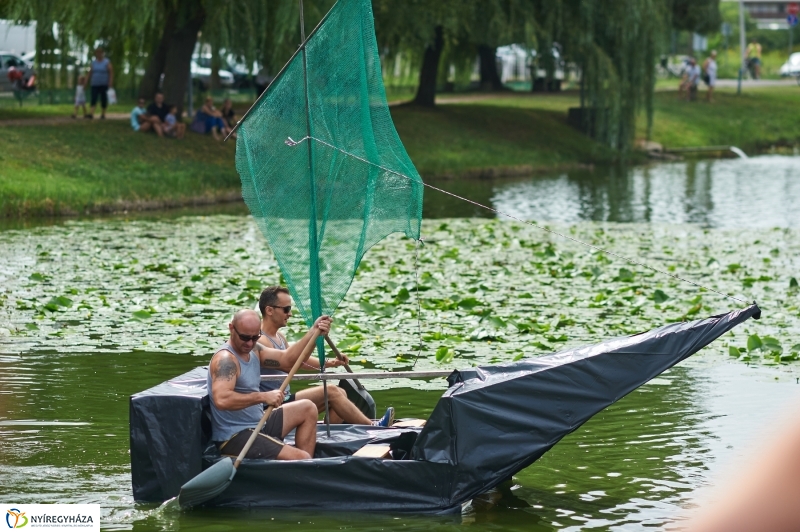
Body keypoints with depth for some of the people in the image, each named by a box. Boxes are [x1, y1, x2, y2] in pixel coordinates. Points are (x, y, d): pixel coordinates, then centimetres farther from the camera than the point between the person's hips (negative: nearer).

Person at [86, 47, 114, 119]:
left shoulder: (107, 63, -4)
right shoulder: (93, 63, 10)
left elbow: (111, 73, -7)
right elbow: (90, 73, 12)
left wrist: (110, 83, -14)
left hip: (104, 85, -3)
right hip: (95, 84, 3)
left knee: (103, 99, 3)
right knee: (93, 99, -9)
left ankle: (103, 114, 15)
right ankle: (91, 114, -20)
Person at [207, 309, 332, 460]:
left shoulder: (254, 350, 8)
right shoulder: (225, 359, -21)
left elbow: (287, 358, 7)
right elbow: (221, 399, -35)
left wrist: (314, 331, 0)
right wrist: (263, 397, -35)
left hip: (257, 424, 11)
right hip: (235, 437, -11)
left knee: (308, 409, 20)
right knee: (301, 459, -22)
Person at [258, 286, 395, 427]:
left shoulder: (278, 336, 17)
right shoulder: (260, 340, -17)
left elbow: (300, 360, 27)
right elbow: (288, 364, -28)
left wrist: (327, 363, 10)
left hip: (285, 400, 11)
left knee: (340, 393, 3)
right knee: (331, 392, -16)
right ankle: (372, 427, -11)